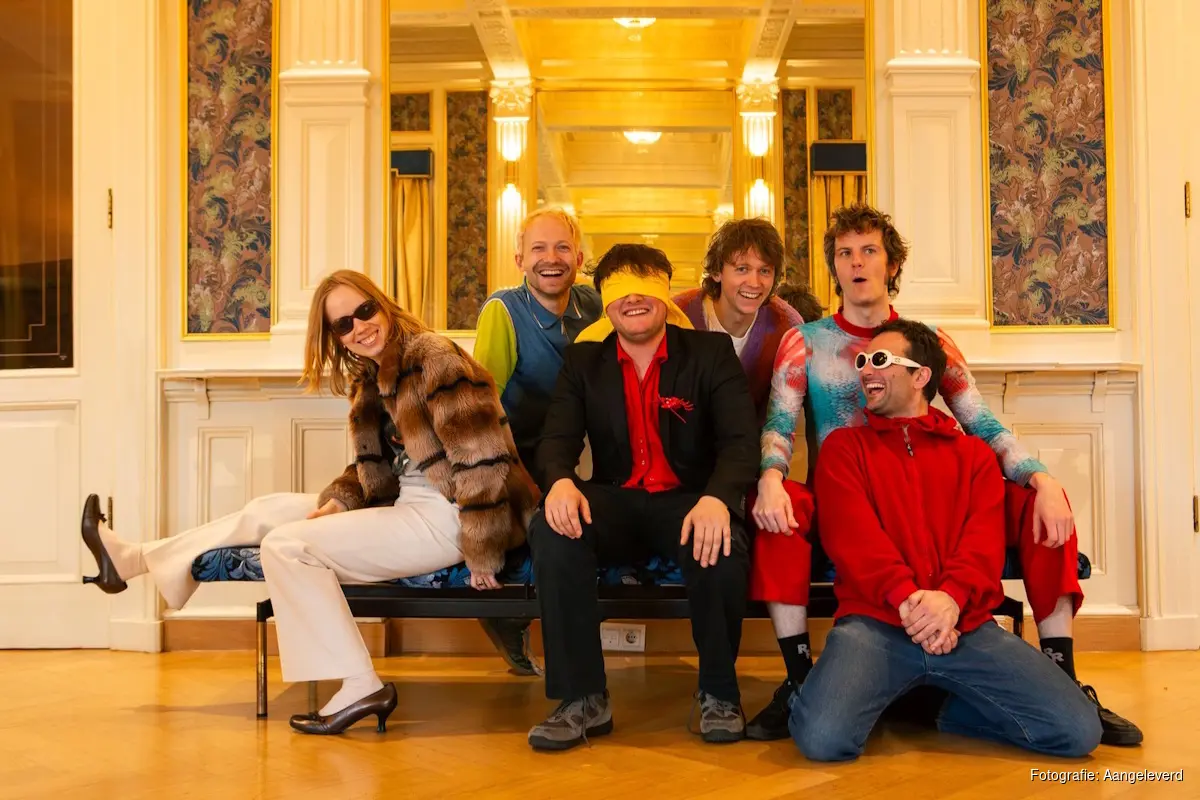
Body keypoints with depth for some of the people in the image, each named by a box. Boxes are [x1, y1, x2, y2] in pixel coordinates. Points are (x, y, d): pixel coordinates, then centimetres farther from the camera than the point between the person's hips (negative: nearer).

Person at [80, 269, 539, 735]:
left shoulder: (433, 360, -15)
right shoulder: (369, 379, 14)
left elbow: (482, 459, -21)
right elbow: (373, 470, 20)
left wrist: (482, 560, -20)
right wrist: (338, 502, -2)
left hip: (443, 520, -9)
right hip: (406, 506, 9)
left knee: (286, 545, -13)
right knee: (272, 509, 12)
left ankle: (360, 688, -11)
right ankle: (132, 561, 22)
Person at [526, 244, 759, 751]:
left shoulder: (711, 352, 3)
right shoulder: (583, 360, 11)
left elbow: (741, 439, -8)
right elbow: (558, 438, 0)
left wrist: (717, 497, -30)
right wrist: (560, 481, -26)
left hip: (689, 501, -2)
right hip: (616, 502, 2)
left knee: (720, 547, -35)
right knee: (551, 532, -30)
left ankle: (719, 692, -8)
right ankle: (583, 699, -18)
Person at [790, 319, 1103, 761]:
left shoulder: (973, 454, 19)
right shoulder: (844, 447, 14)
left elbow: (985, 541, 3)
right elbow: (851, 533, -3)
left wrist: (950, 598, -18)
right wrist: (906, 597, -19)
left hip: (962, 623, 2)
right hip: (875, 622, -2)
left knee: (1077, 730, -15)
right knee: (822, 737, -29)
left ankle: (955, 708, 10)